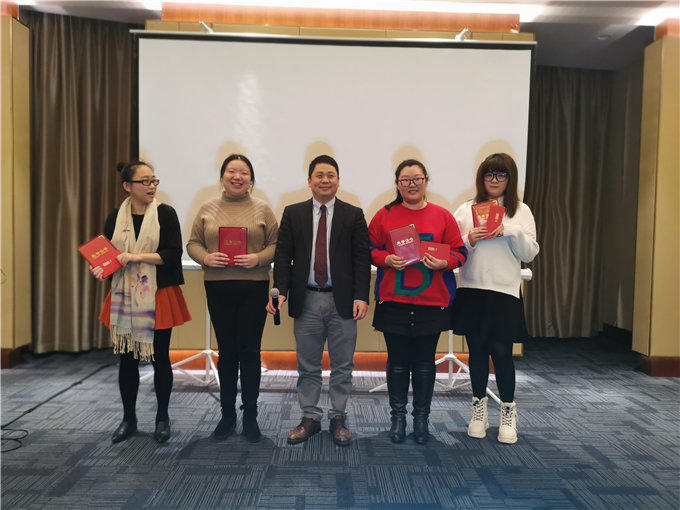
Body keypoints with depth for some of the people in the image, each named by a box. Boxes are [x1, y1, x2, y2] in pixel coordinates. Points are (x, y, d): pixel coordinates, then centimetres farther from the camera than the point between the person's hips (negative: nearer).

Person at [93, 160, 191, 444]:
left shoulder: (165, 213, -3)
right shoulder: (116, 218, 6)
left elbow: (174, 253, -11)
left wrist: (139, 256, -18)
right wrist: (99, 268, -11)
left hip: (159, 296, -2)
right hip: (125, 297, 3)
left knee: (160, 357, 5)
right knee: (127, 357, 9)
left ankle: (162, 418, 22)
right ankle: (129, 419, 26)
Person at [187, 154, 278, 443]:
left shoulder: (262, 210, 4)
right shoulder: (207, 210, 9)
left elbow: (276, 245, 2)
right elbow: (193, 243, 9)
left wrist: (258, 259, -17)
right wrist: (206, 258, -11)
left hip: (254, 288, -2)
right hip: (218, 288, 2)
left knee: (250, 351, 2)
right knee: (226, 351, 10)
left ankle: (250, 416, 17)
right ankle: (227, 414, 24)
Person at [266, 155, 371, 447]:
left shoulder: (353, 215, 4)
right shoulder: (293, 214, 7)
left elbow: (362, 259, -1)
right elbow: (283, 256, 3)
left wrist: (361, 297, -10)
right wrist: (280, 291, -9)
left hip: (342, 301, -1)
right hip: (306, 300, 1)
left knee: (342, 366, 8)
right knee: (307, 366, 11)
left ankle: (338, 418, 23)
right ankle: (310, 418, 25)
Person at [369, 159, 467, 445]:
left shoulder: (443, 216, 4)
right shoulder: (384, 216, 4)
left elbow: (459, 252, 4)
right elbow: (369, 249, 6)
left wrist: (443, 263, -15)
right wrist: (387, 259, -13)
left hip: (432, 302, 0)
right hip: (393, 301, 0)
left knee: (425, 362, 9)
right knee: (397, 361, 7)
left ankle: (421, 418, 24)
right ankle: (398, 416, 23)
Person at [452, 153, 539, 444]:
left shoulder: (521, 211, 6)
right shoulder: (466, 210, 8)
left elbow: (530, 254, 1)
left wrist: (511, 231, -13)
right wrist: (468, 241, -12)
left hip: (504, 292, -1)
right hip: (471, 290, 2)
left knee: (502, 352, -2)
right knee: (477, 350, 9)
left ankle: (508, 414, 17)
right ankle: (479, 410, 25)